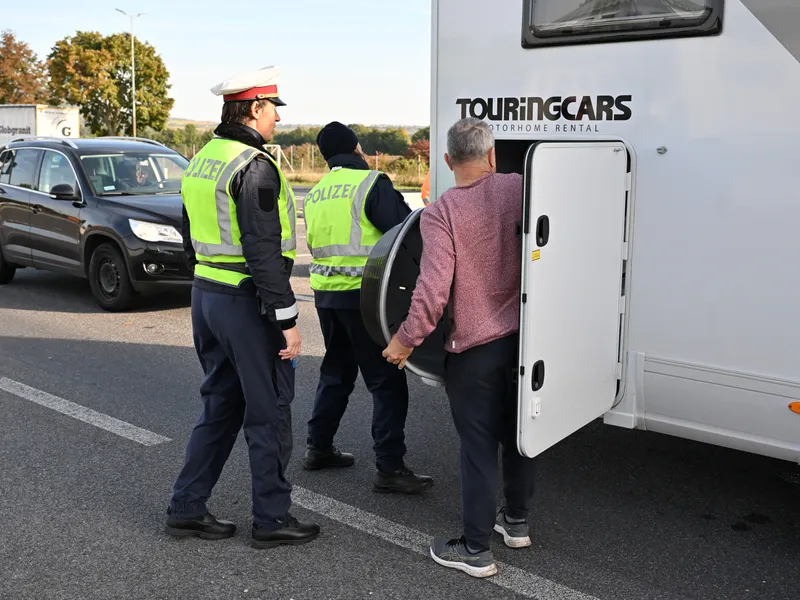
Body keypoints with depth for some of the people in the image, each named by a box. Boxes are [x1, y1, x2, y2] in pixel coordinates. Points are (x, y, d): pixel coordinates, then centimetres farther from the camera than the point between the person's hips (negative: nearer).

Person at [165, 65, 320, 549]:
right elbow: (264, 252, -22)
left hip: (206, 296, 9)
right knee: (269, 413, 3)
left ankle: (187, 509, 23)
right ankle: (273, 519, 15)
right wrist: (287, 319, -19)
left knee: (221, 405, 18)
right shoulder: (255, 167, -17)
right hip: (247, 303, -9)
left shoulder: (202, 160, 12)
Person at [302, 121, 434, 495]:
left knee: (336, 372, 22)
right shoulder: (371, 183, -10)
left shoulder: (316, 193, 14)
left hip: (325, 293, 8)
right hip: (363, 295, -8)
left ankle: (318, 448, 30)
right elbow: (404, 232, -16)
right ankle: (389, 468, -2)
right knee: (387, 381, -2)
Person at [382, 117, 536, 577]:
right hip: (522, 336, 5)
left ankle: (476, 549, 15)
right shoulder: (518, 188, -3)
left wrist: (407, 339, -11)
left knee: (479, 446, 5)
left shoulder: (441, 212, -14)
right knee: (518, 432, 21)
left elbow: (434, 288, -21)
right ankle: (517, 521, 38)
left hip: (475, 348, -4)